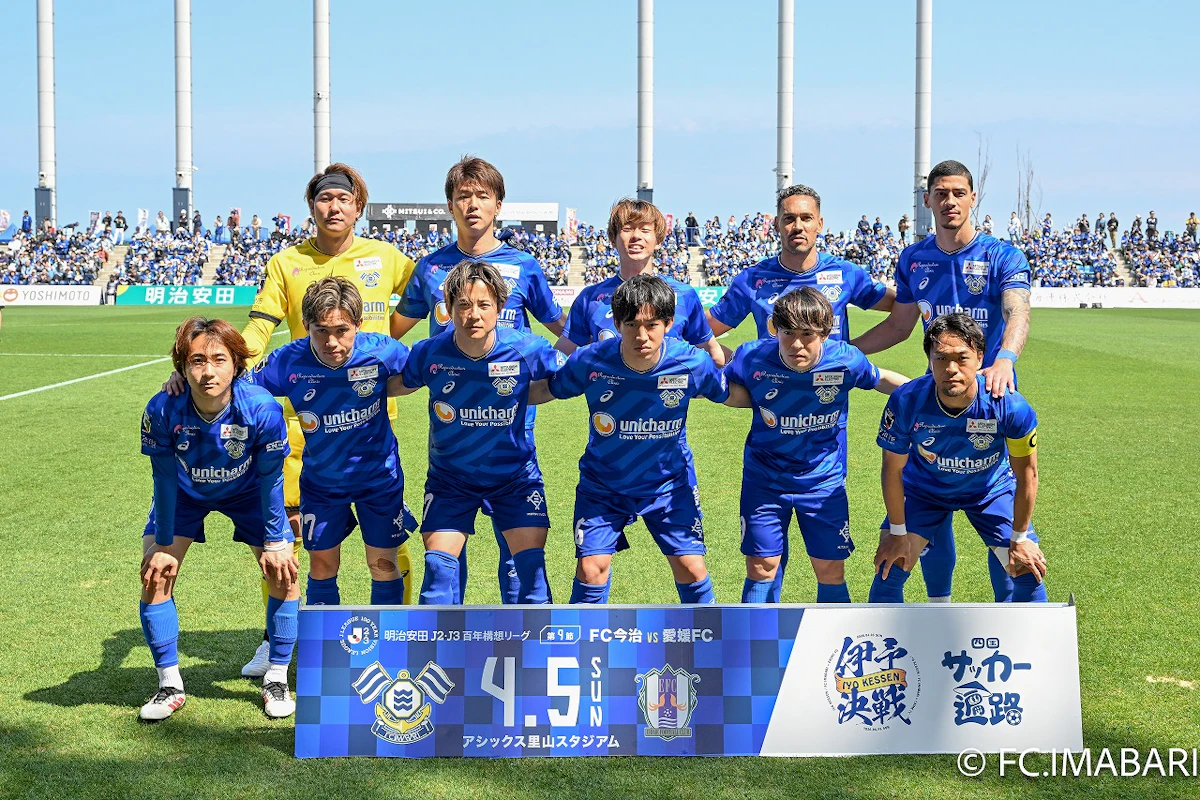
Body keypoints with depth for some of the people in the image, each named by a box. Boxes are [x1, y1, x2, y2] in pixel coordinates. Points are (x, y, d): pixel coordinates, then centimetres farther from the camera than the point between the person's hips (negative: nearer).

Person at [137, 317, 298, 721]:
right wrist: (163, 545, -11)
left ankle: (276, 680, 11)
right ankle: (170, 686, 8)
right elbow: (166, 480, -19)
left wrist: (274, 541, -14)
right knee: (155, 576, -9)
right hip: (185, 494, 1)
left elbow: (269, 478, -21)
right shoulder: (163, 410, -34)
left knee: (283, 575, -8)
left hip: (247, 492, 0)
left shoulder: (261, 408, -36)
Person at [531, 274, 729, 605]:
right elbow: (546, 390, -4)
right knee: (592, 567, -6)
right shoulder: (589, 361, -23)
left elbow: (731, 394, -2)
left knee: (691, 567, -1)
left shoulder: (691, 363, -22)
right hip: (603, 484, 0)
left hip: (668, 483, 0)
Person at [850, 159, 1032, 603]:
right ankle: (939, 606, 24)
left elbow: (1017, 315, -25)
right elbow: (899, 325, 17)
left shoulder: (1002, 257, -8)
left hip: (993, 399, -4)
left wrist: (1004, 359, -45)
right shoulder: (913, 260, 5)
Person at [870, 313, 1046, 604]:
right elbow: (893, 469, -15)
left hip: (991, 489, 0)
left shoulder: (1010, 406, -34)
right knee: (890, 567, -8)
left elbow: (1026, 475, -17)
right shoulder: (905, 402, -32)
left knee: (1028, 571, -4)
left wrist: (1019, 538, -10)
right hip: (924, 489, 0)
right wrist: (897, 533, -8)